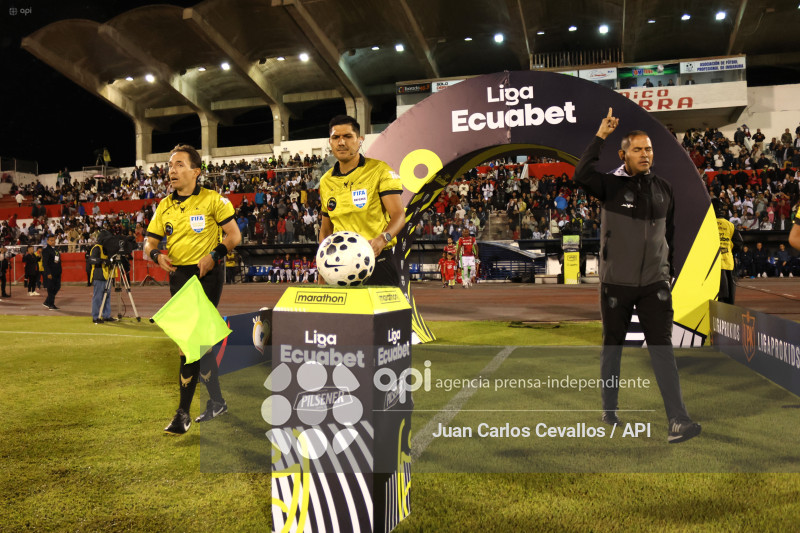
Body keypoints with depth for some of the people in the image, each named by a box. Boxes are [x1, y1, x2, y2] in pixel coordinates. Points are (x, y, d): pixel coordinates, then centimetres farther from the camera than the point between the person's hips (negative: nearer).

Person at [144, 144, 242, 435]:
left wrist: (214, 255, -19)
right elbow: (149, 242, 12)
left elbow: (234, 235, -5)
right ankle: (216, 400, 27)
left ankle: (183, 413, -1)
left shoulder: (213, 200, -4)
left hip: (207, 274, -6)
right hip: (178, 276, 6)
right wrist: (156, 254, -9)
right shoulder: (164, 206, 10)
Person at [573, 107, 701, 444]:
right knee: (612, 347, 11)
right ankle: (609, 409, 28)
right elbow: (581, 174, -27)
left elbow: (669, 232, 18)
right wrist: (601, 136, -24)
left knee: (662, 348, -4)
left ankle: (678, 421, -5)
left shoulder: (664, 188, 7)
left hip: (654, 283, 2)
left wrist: (668, 268, 19)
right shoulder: (611, 185, -5)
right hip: (615, 283, -2)